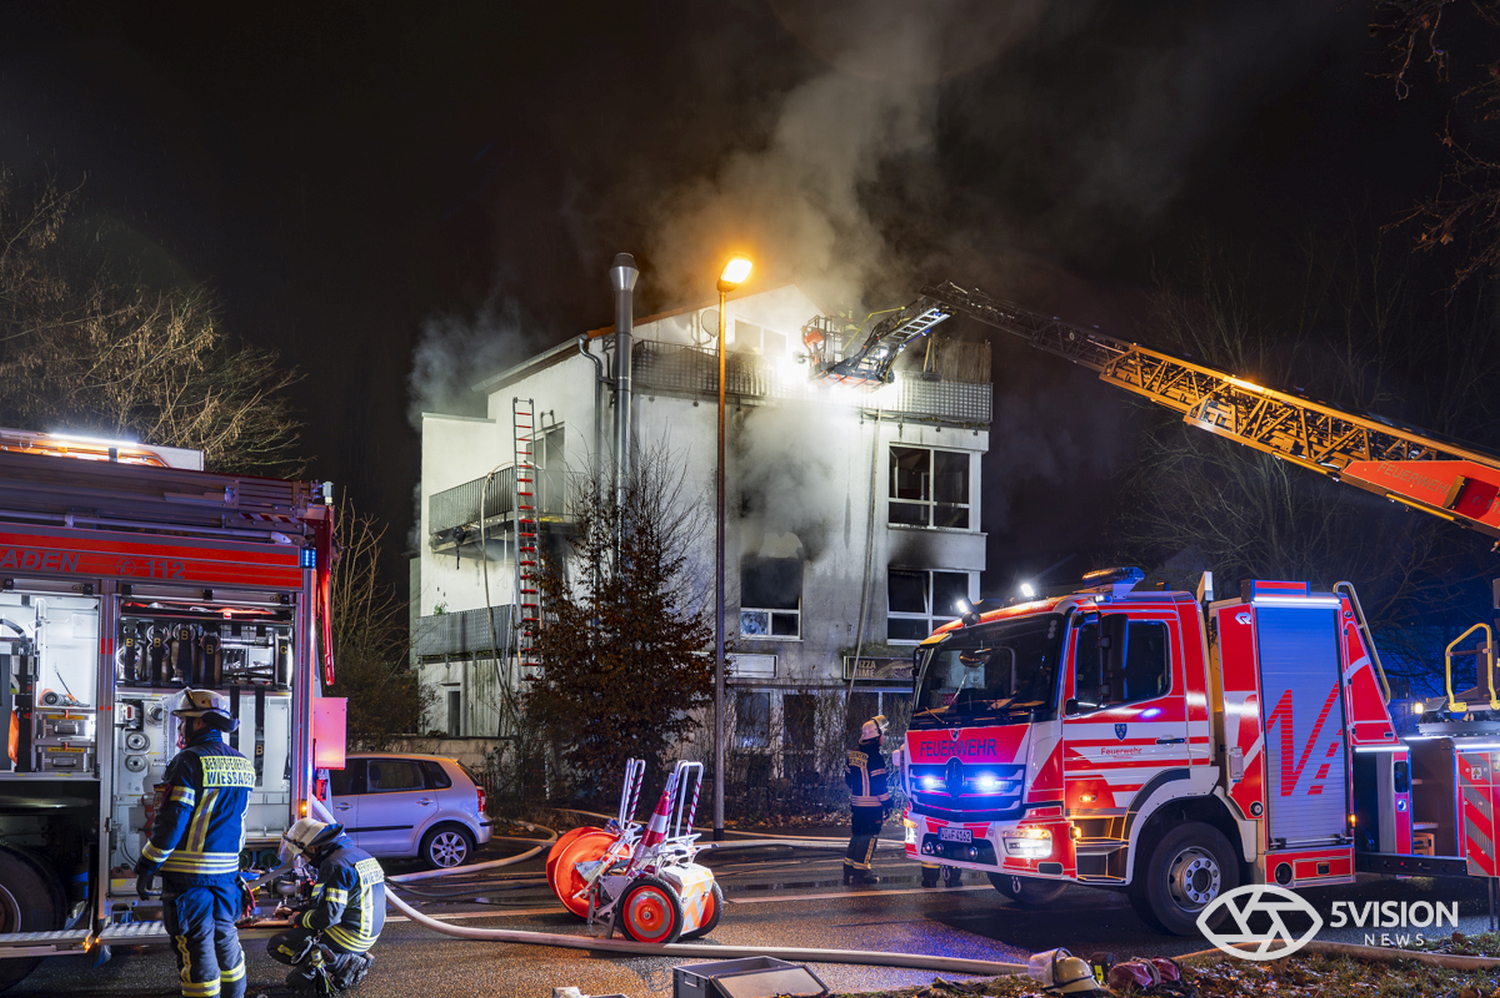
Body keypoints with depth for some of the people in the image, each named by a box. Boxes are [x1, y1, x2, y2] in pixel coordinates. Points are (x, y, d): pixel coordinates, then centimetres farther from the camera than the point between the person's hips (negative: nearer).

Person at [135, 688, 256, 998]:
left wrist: (147, 867, -9)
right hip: (227, 871, 7)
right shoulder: (243, 765, 11)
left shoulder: (190, 761, -13)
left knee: (196, 949, -2)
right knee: (225, 939, 17)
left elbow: (172, 820, -15)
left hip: (189, 875, -7)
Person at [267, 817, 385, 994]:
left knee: (276, 946, -3)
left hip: (347, 937, -10)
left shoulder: (336, 865, -20)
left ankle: (339, 964, -10)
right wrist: (295, 912, 21)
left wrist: (299, 919, -4)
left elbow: (328, 917, -23)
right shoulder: (360, 855, 11)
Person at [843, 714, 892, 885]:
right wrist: (887, 802, -10)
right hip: (872, 805, -8)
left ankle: (849, 869, 19)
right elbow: (879, 783, -18)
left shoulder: (854, 753, 8)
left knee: (857, 835, 16)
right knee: (869, 837, -1)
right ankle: (860, 872, -1)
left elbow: (848, 776, 17)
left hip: (856, 802, 8)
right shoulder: (875, 757, -18)